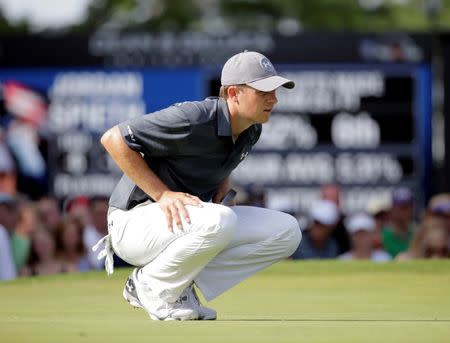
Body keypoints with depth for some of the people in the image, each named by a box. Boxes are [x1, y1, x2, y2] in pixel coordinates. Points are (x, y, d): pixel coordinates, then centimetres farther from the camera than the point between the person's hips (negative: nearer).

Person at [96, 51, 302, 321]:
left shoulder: (251, 131, 2)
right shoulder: (193, 119, -24)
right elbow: (114, 139, -22)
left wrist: (223, 181, 4)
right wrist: (162, 194, -24)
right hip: (134, 222, -8)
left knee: (287, 231, -5)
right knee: (220, 220, -37)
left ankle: (181, 285, 0)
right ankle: (152, 286, -12)